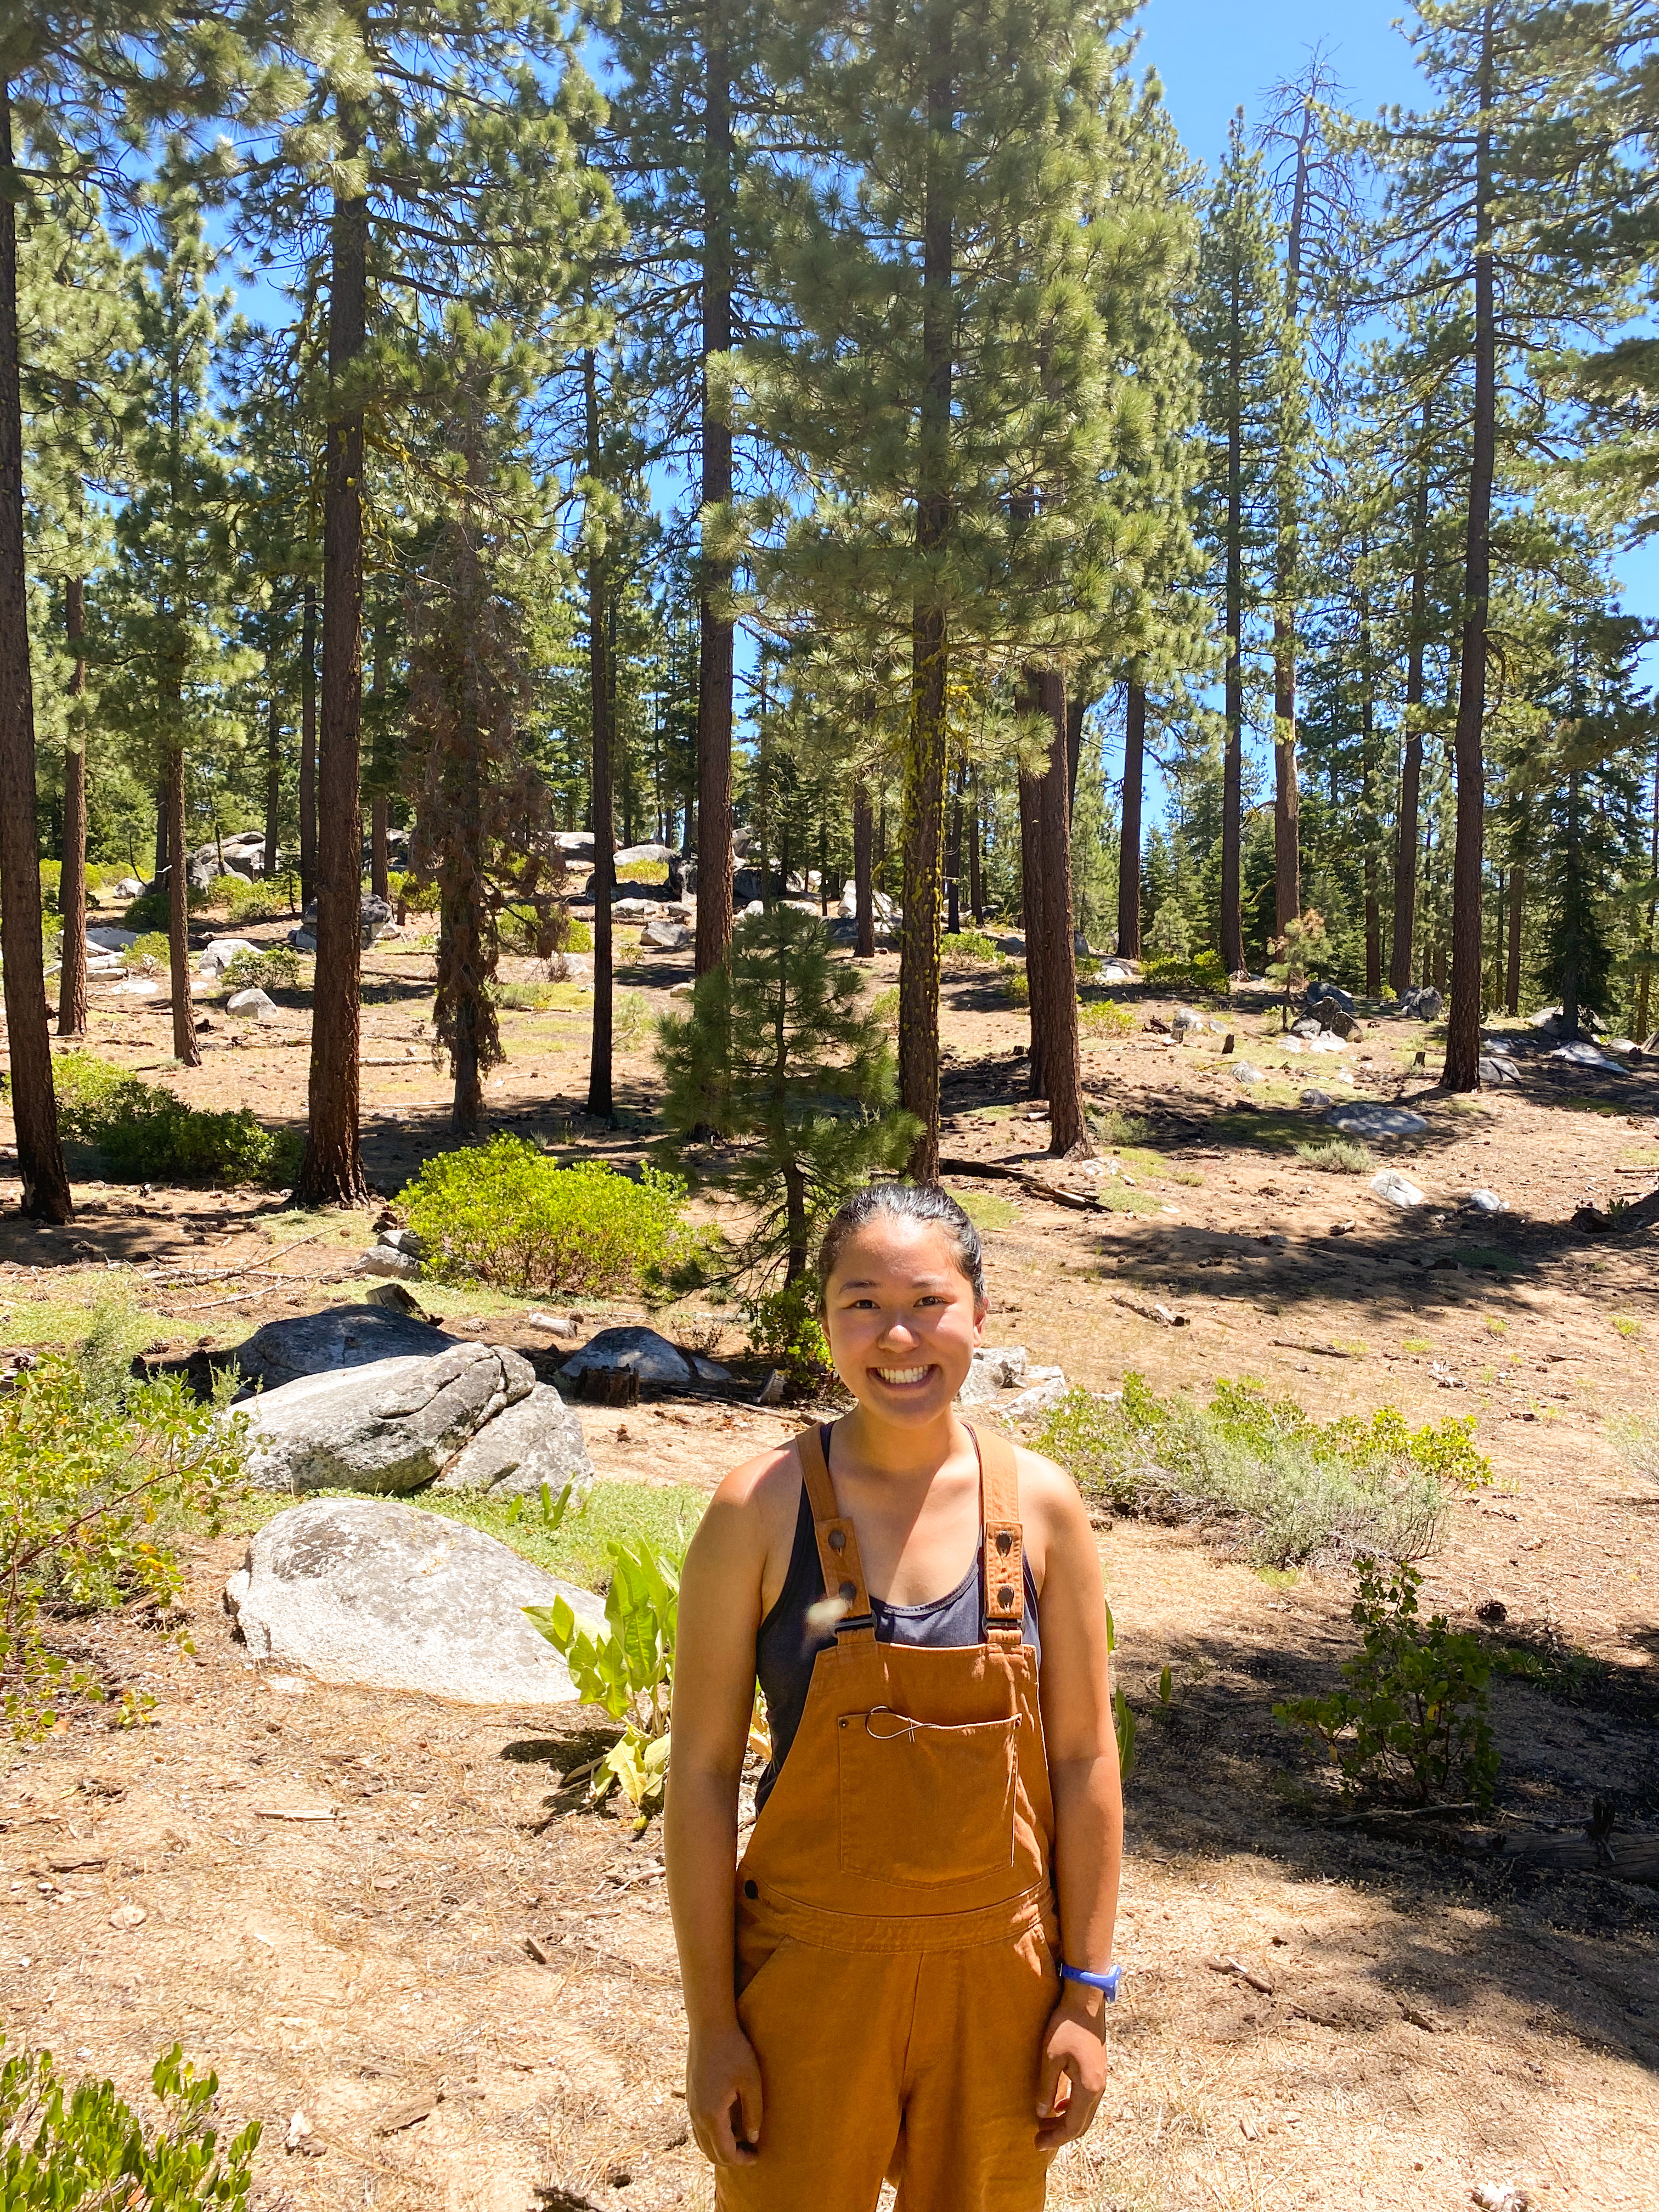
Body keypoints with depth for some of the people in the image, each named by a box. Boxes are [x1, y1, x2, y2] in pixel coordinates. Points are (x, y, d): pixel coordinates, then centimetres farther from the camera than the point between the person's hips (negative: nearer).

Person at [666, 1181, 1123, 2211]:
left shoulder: (1041, 1505, -7)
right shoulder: (762, 1507, -13)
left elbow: (1083, 1760, 0)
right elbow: (703, 1770, -8)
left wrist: (1086, 1995, 1)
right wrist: (711, 2021, -6)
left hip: (997, 1970, 2)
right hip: (812, 1970, -2)